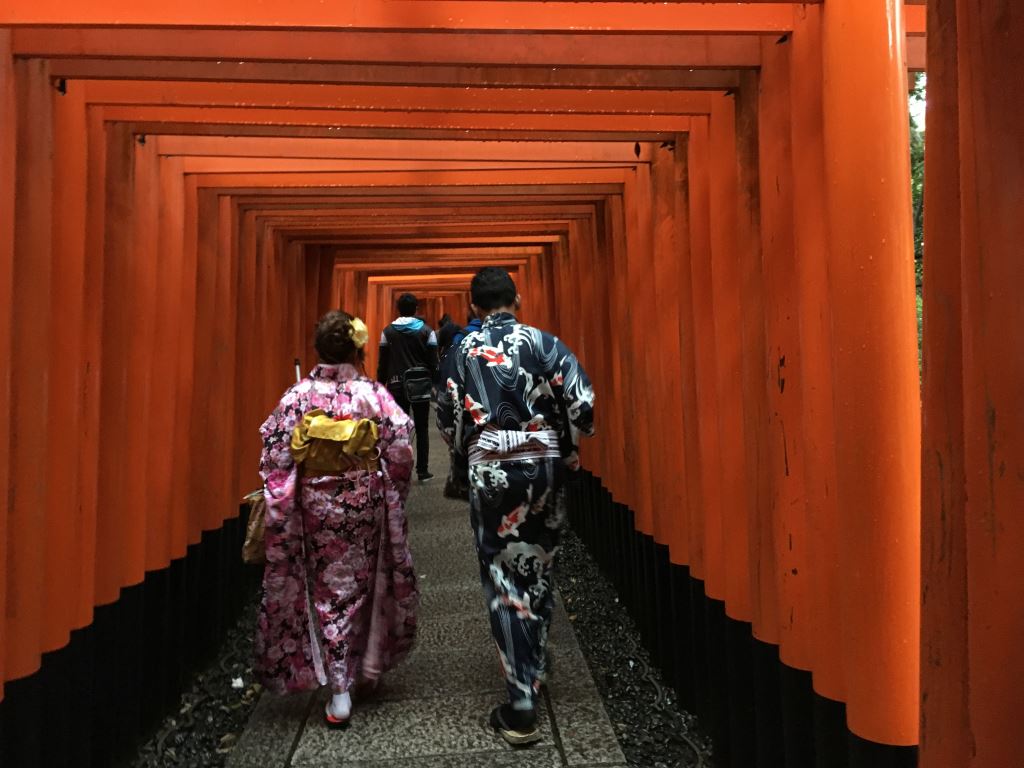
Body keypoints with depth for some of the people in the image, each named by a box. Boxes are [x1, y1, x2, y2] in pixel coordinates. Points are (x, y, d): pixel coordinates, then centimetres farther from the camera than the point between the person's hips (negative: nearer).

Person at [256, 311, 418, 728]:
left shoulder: (297, 396, -8)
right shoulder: (374, 394, -10)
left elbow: (274, 458, -9)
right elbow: (401, 454, -9)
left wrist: (279, 502, 3)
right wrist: (391, 498, 6)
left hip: (315, 506, 0)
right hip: (364, 503, 0)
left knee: (327, 590, 12)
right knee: (361, 584, 19)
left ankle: (339, 691, 13)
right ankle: (365, 668, 35)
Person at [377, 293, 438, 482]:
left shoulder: (388, 331, 1)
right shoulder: (427, 331, -2)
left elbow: (383, 362, 2)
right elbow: (433, 362, -2)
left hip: (397, 386, 1)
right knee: (421, 430, 6)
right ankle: (422, 471, 7)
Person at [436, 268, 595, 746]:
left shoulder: (463, 351, 1)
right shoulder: (543, 342, -1)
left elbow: (447, 419, 4)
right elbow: (582, 402, -9)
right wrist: (568, 452, 7)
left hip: (490, 472, -1)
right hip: (543, 464, 2)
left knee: (503, 579, 4)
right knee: (538, 570, 18)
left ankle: (521, 705, 4)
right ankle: (534, 669, 36)